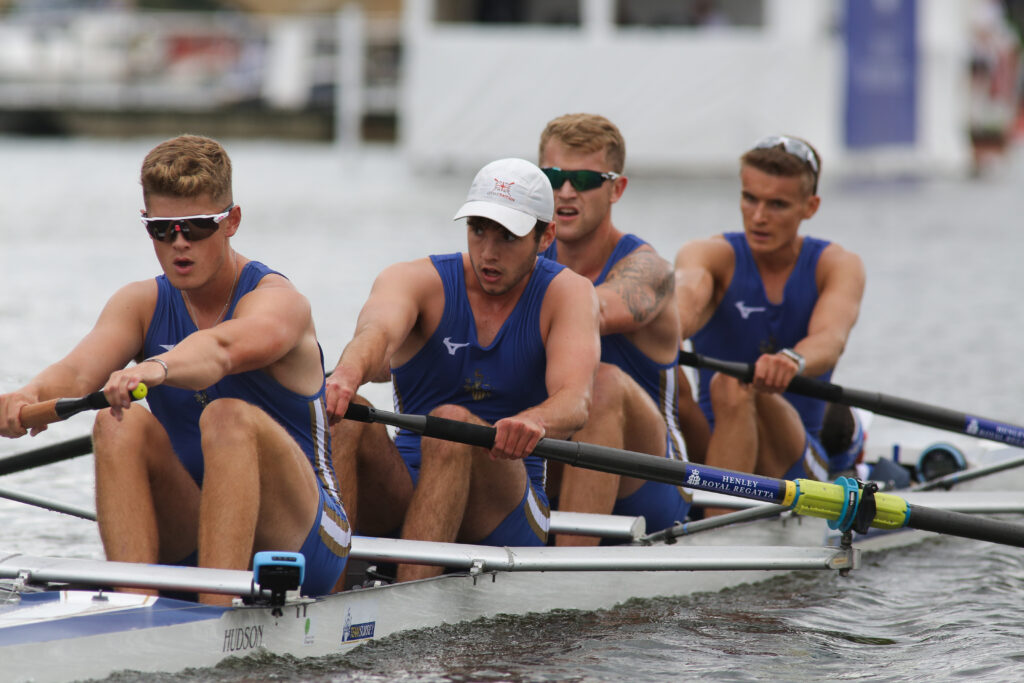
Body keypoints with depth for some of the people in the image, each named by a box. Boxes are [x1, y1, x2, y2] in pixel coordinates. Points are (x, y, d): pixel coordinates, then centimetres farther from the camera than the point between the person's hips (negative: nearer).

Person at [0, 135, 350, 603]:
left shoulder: (277, 302, -12)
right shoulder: (141, 304, 4)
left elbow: (222, 349, -37)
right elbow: (80, 368, -18)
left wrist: (155, 369, -59)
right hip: (188, 544, 5)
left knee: (229, 417, -31)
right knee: (119, 424, -20)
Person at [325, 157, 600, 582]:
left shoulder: (567, 294, -1)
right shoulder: (418, 280, 1)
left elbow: (575, 401, -21)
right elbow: (378, 332, -24)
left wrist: (534, 422, -46)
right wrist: (347, 375, -50)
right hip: (401, 497, 2)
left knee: (452, 421, -32)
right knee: (345, 413, -27)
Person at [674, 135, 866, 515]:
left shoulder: (837, 266, 1)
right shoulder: (711, 255, 1)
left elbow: (830, 339, -22)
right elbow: (687, 298, -25)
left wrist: (793, 361, -47)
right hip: (709, 445, 2)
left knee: (736, 387, -31)